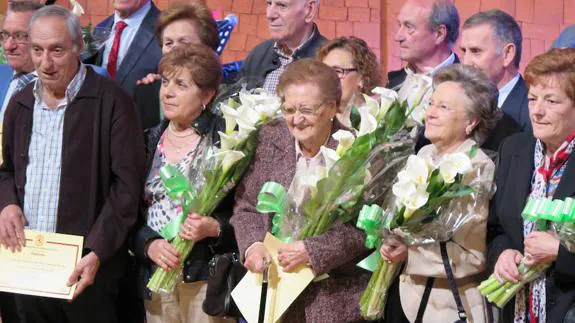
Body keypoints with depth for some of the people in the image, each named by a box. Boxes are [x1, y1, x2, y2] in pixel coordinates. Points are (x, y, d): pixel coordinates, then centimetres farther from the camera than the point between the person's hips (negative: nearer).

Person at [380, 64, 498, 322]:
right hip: (406, 295, 6)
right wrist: (392, 244, -9)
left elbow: (472, 255, -19)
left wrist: (409, 253, -17)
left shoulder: (479, 169, -15)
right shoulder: (425, 154, 3)